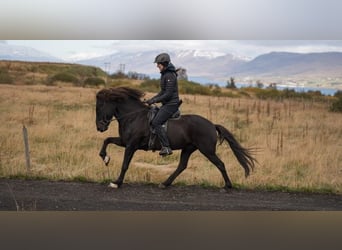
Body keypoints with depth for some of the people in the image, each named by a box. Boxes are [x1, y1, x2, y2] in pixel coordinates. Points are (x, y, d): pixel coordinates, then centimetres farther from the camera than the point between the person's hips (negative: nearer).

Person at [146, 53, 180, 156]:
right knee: (151, 119, 17)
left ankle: (166, 147, -21)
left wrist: (154, 100, -16)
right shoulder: (164, 74, 14)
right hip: (167, 104, 11)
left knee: (156, 122, -20)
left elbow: (168, 94, -22)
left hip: (171, 104, -11)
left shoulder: (170, 75, -17)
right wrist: (151, 99, 13)